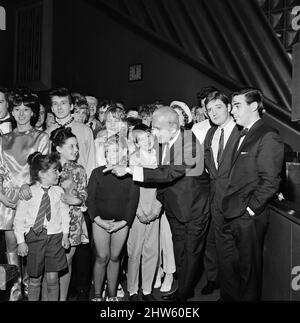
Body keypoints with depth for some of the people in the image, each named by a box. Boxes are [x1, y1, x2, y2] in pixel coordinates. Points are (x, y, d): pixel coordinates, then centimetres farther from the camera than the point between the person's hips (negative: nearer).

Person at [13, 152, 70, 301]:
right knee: (35, 279, 11)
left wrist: (65, 235, 2)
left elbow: (64, 213, 6)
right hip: (34, 238, -1)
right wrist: (21, 241, -5)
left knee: (53, 279, 4)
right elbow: (19, 219, -3)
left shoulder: (59, 191, 1)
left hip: (55, 237, 2)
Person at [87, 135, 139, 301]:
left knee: (115, 257, 10)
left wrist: (123, 222, -11)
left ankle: (112, 294, 24)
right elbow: (90, 199, -1)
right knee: (102, 257, 2)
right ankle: (97, 294, 18)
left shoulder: (130, 174, -1)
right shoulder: (98, 172, -1)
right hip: (100, 221, 0)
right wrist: (98, 220, -11)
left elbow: (133, 201, -3)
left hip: (121, 223, 1)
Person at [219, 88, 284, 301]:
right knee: (226, 265, 17)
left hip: (248, 218, -8)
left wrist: (250, 208, -16)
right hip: (232, 216, 8)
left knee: (248, 269, 8)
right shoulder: (243, 135, 15)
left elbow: (270, 181, -18)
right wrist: (230, 206, 9)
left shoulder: (268, 137, -13)